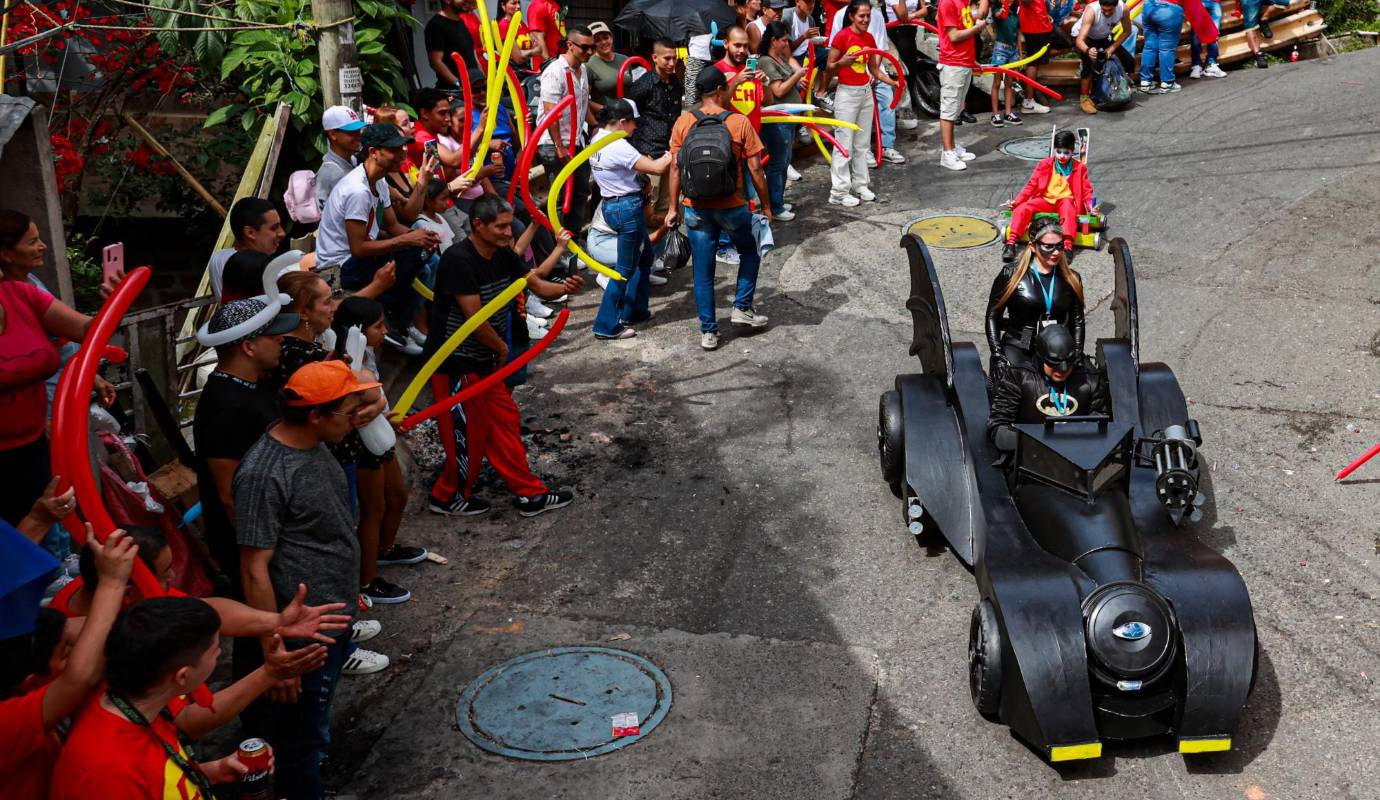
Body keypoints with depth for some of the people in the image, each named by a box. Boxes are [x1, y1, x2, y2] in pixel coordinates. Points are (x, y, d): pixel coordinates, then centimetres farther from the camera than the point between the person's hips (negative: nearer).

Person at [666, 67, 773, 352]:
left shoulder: (683, 122, -2)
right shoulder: (740, 122, -9)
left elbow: (675, 168, -2)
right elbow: (755, 170, -8)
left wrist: (673, 207, 7)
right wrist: (766, 205, 4)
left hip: (696, 208, 2)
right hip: (731, 207, -2)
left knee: (703, 271, 9)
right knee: (750, 253, 25)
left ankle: (708, 331, 13)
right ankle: (742, 307, 22)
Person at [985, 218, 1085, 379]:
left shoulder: (1071, 279, 12)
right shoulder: (1011, 274, 2)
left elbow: (1077, 322, 16)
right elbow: (992, 316, 3)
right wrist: (997, 356, -6)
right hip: (1018, 350, -3)